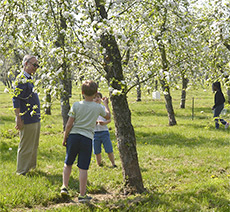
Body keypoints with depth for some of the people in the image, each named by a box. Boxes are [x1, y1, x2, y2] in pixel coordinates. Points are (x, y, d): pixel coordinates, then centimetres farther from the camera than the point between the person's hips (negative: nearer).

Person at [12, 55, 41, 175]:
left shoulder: (30, 79, 14)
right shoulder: (21, 79, -15)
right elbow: (16, 100, -19)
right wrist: (18, 119, -21)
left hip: (35, 119, 9)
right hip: (27, 120, -9)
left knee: (34, 146, 18)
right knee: (26, 147, -1)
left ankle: (31, 167, 29)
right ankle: (22, 171, 8)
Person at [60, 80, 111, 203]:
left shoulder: (76, 105, -2)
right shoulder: (98, 108, 0)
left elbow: (69, 124, -2)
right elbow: (108, 116, 22)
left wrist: (65, 138, 9)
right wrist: (106, 104, 37)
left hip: (73, 136, 1)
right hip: (87, 139, -1)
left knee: (68, 164, 18)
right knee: (83, 168, 1)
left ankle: (64, 187, 15)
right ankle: (82, 195, 4)